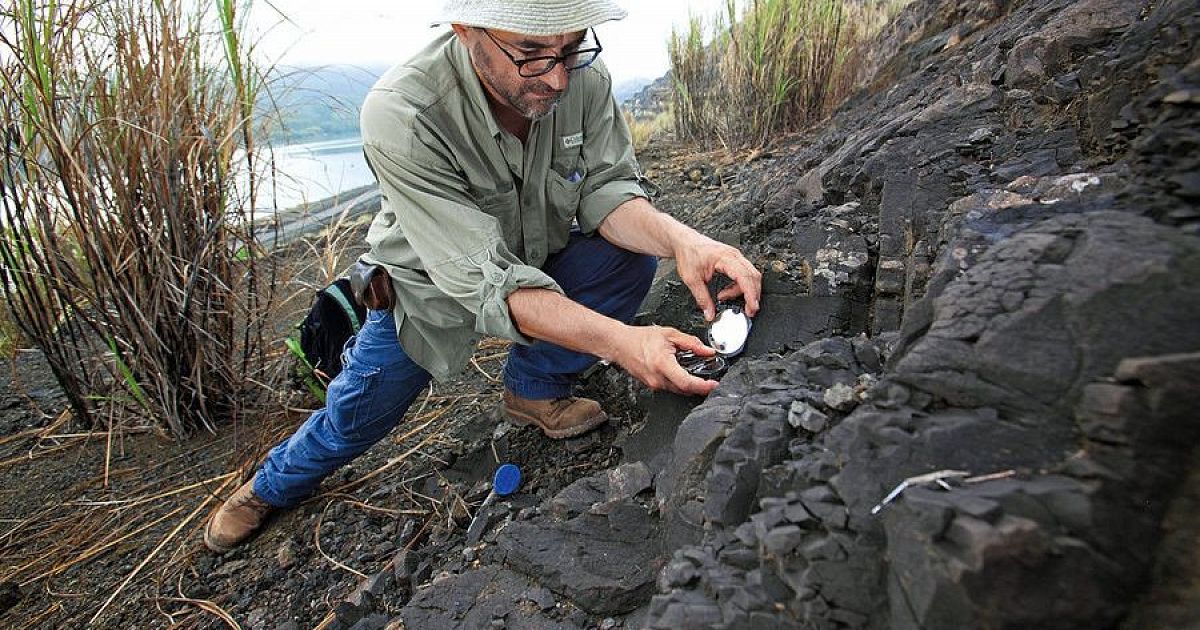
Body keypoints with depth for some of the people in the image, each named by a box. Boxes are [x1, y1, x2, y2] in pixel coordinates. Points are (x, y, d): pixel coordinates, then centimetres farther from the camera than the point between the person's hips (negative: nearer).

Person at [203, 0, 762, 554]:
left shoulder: (583, 77, -24)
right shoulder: (401, 117, -37)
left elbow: (605, 189, -20)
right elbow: (485, 278, -41)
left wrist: (679, 238, -42)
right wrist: (617, 340, -52)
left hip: (540, 257, 3)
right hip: (431, 281, -3)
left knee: (632, 254, -21)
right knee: (357, 416, 7)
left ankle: (533, 389, 2)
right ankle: (272, 486, 44)